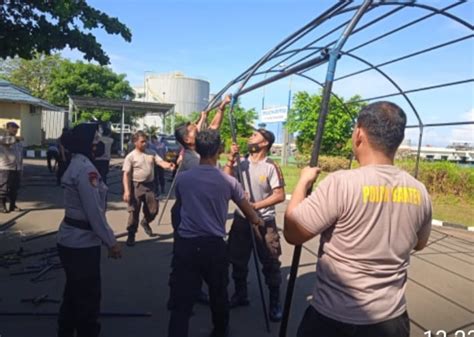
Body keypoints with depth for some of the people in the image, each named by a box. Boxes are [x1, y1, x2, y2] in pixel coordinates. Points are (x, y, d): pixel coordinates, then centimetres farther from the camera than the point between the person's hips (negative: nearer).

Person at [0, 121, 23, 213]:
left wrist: (21, 168, 19)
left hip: (17, 168, 6)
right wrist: (15, 138, -36)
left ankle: (13, 205, 17)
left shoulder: (19, 141, 18)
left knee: (15, 188, 9)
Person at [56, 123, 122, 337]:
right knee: (88, 297, 6)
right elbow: (94, 211, -23)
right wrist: (111, 241, -16)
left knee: (73, 293, 23)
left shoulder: (76, 165, 11)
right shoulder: (86, 168, -20)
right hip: (82, 242, -10)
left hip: (70, 239, 10)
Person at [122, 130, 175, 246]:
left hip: (150, 185, 4)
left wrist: (168, 165, -31)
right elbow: (126, 175, -11)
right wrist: (127, 191, -19)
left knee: (153, 209, 10)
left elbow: (161, 162, -7)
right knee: (134, 211, -1)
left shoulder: (152, 153, 6)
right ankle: (131, 235, 13)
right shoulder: (130, 156, -7)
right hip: (136, 186, -4)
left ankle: (145, 222, 41)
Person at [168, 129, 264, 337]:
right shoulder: (228, 181, -4)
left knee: (181, 302, 3)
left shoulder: (182, 178, -1)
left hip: (185, 244, 0)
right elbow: (247, 210, 9)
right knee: (218, 294, 22)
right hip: (214, 245, 0)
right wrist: (257, 221, 31)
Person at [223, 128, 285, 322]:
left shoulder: (271, 167, -10)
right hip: (241, 220, 5)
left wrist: (256, 206, -19)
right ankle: (240, 295, 36)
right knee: (238, 260, 16)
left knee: (270, 263, 4)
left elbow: (280, 196, -14)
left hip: (264, 222, -4)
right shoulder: (241, 162, 1)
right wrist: (231, 159, -14)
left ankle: (275, 303, 21)